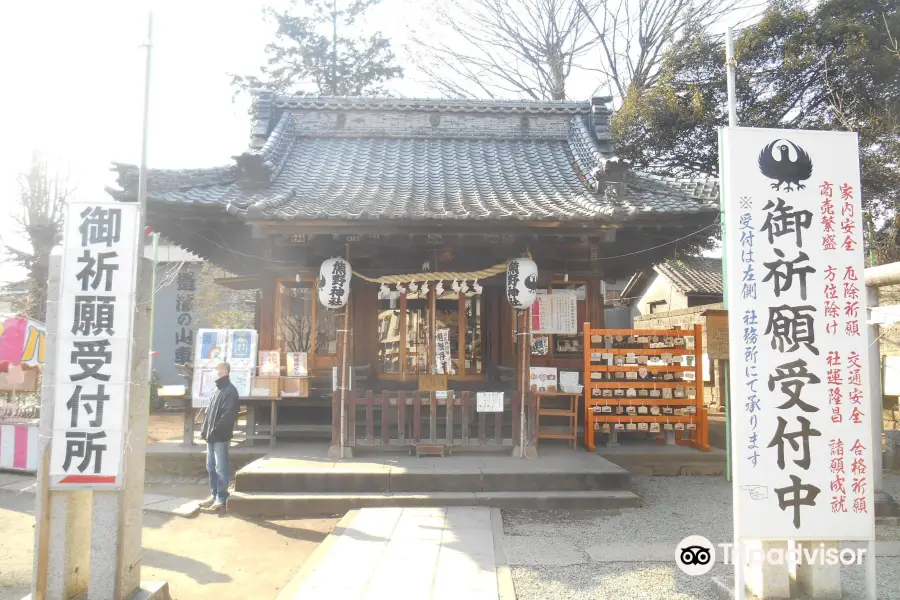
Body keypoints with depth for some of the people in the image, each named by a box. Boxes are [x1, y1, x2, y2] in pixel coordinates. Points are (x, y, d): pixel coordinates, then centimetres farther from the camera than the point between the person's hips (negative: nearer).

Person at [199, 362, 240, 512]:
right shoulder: (218, 389, 17)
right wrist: (205, 430, 11)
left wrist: (215, 431, -20)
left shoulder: (230, 391, -11)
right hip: (212, 436, 9)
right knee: (211, 467, 14)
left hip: (220, 436, -9)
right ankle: (214, 494, 24)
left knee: (221, 468, -2)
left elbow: (228, 415, -19)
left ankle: (221, 498, 4)